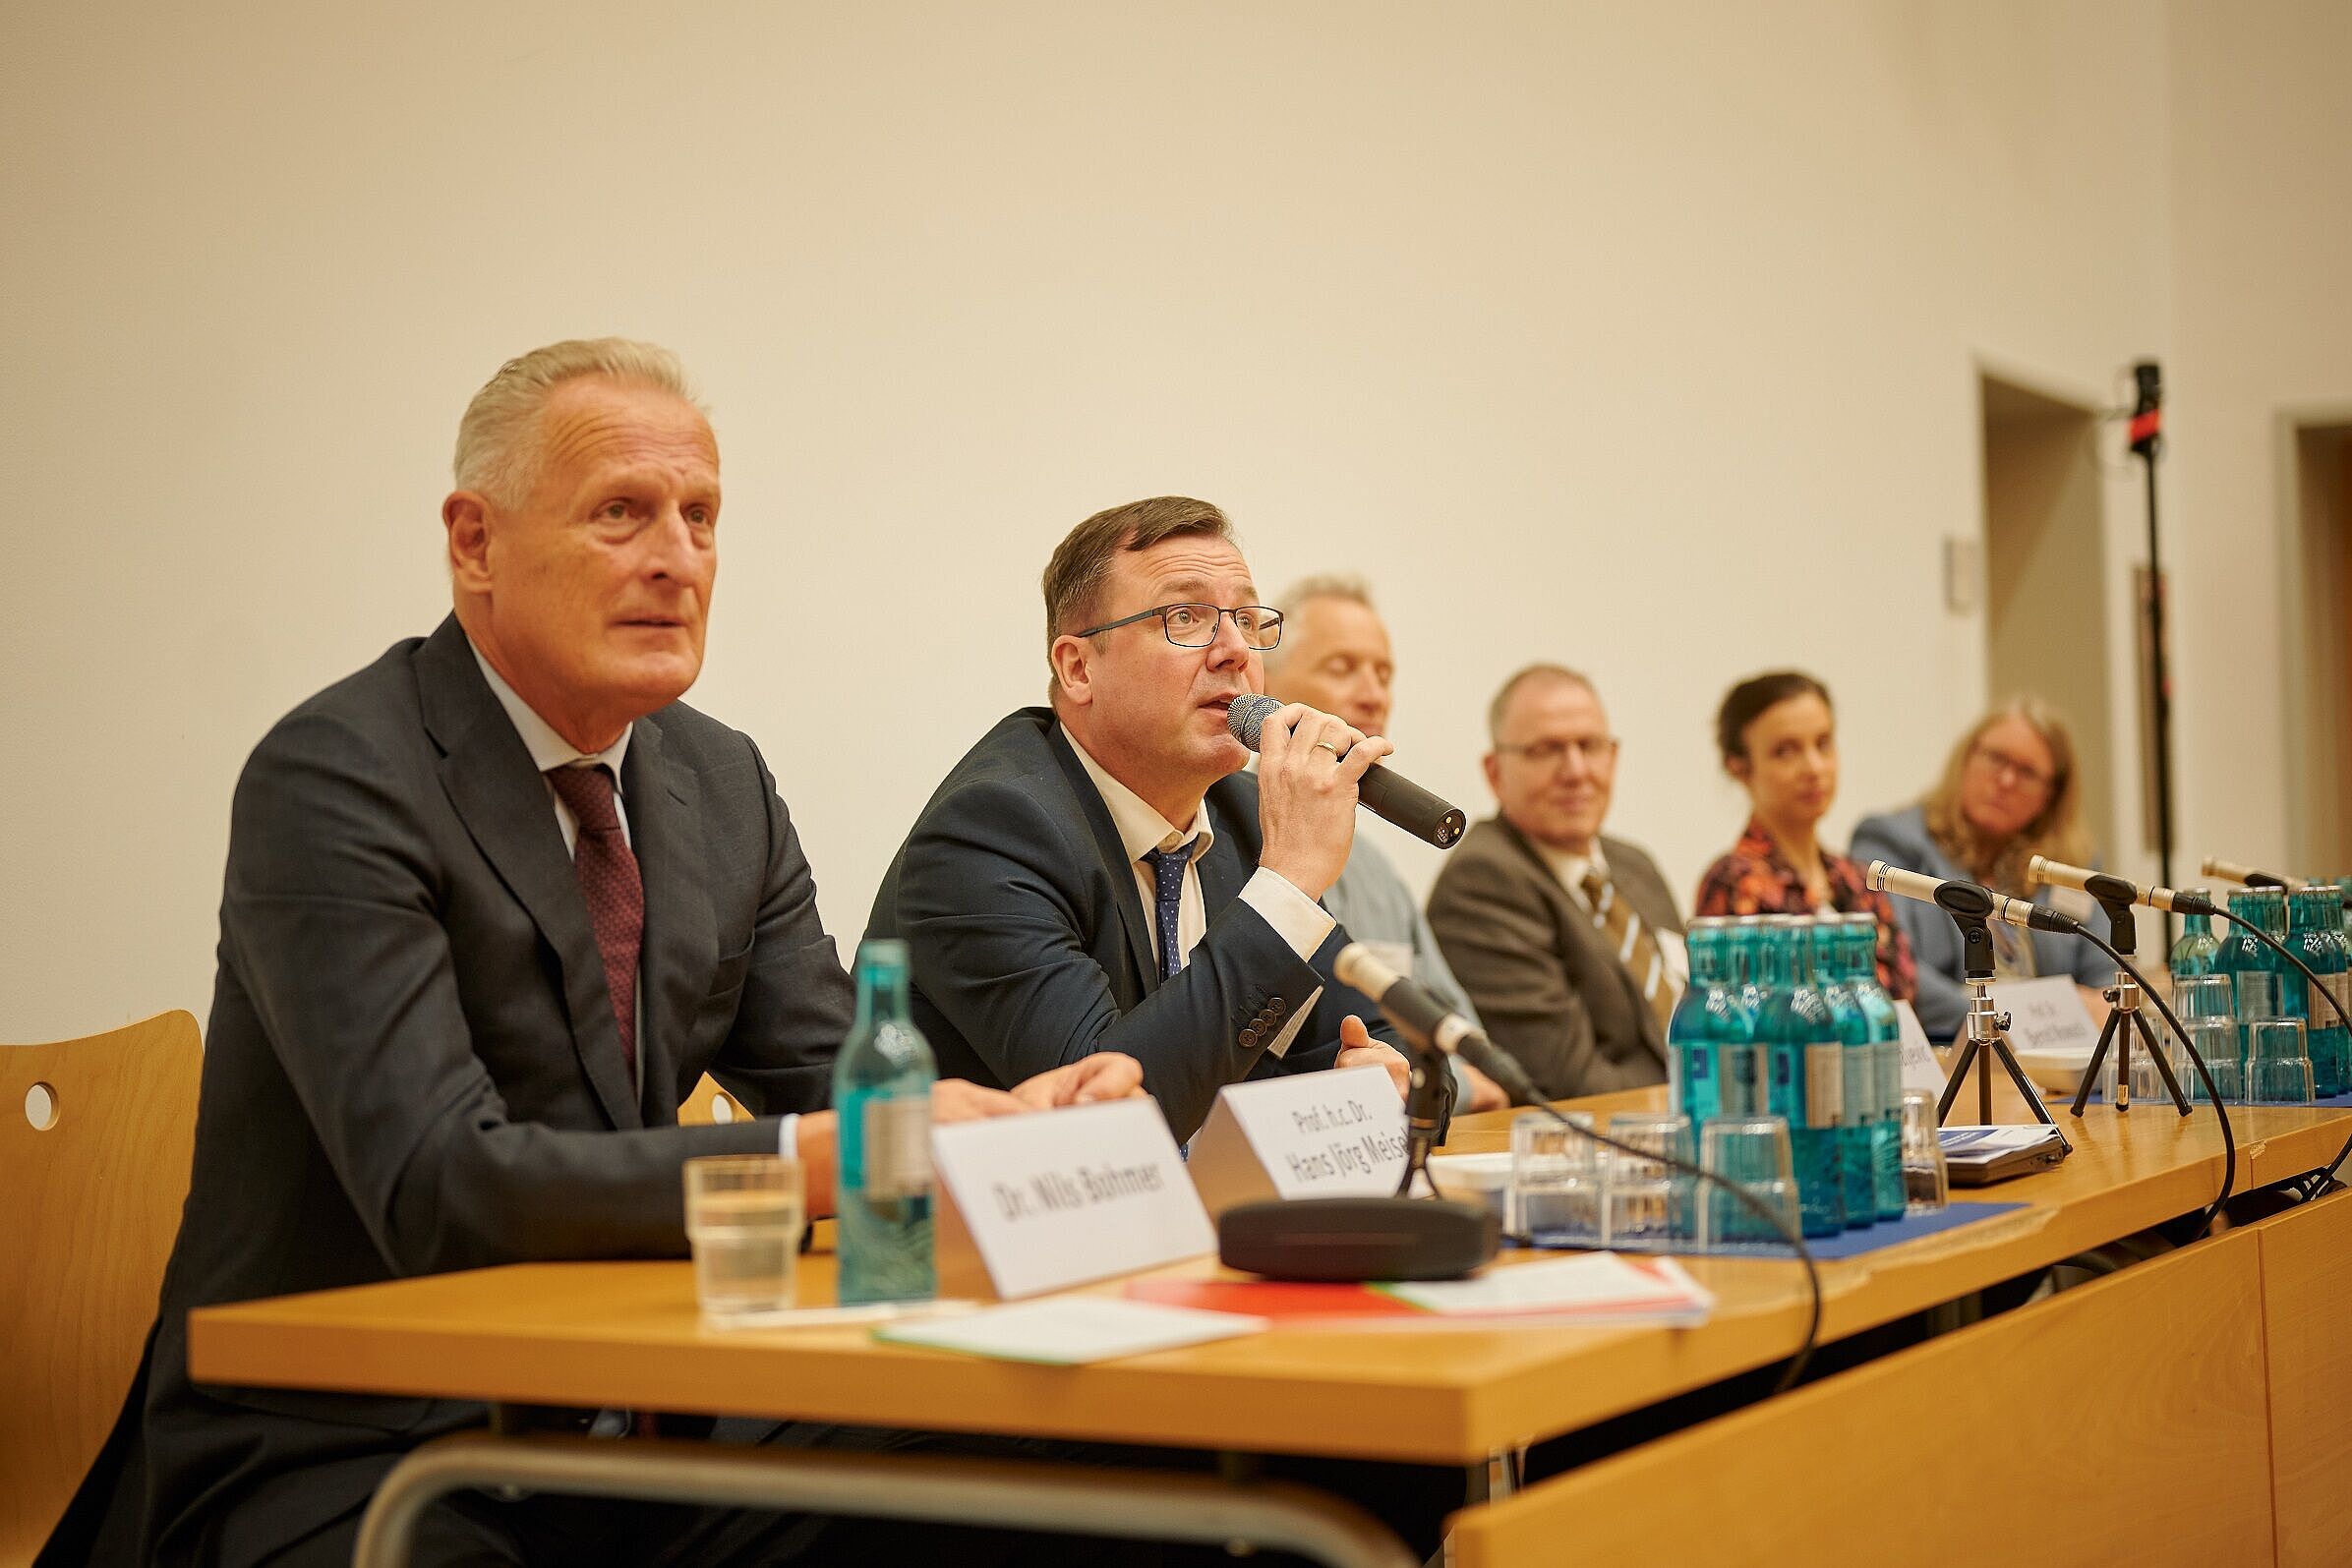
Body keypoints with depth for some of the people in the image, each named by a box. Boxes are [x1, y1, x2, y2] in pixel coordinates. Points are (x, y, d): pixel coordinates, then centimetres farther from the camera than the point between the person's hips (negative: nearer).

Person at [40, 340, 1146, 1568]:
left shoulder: (724, 784, 9)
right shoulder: (333, 779, -14)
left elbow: (835, 1088, 6)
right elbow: (433, 1184, -24)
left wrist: (1011, 1122, -16)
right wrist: (818, 1161, -32)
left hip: (626, 1432, 6)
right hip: (336, 1458, -5)